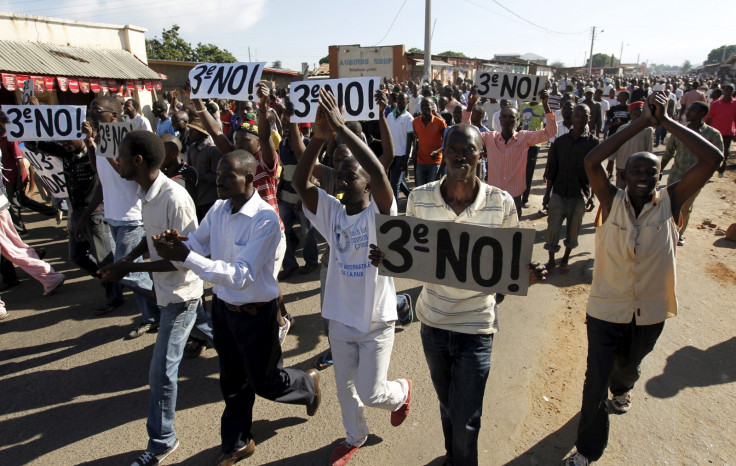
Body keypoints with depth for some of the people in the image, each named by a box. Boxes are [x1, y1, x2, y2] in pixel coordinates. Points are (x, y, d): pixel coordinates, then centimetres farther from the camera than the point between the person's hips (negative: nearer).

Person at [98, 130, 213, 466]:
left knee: (162, 370, -1)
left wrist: (130, 268, -26)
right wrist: (128, 258, -4)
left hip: (180, 293, -9)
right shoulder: (145, 193, -1)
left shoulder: (174, 198, -29)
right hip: (169, 288, 9)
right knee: (211, 333, 29)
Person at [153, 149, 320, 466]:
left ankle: (308, 384, 46)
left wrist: (186, 257, -39)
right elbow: (196, 244, 1)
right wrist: (176, 245, -23)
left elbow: (241, 276, -33)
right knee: (232, 381, 22)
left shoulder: (265, 219, -27)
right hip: (222, 306, 6)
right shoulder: (219, 209, -4)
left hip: (255, 312, -6)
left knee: (264, 382, 13)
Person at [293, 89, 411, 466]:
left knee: (371, 392, 7)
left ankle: (401, 392, 42)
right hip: (340, 318, 5)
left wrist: (341, 128, -36)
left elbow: (379, 172, -36)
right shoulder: (332, 212, -5)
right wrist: (318, 138, -29)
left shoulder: (380, 212, -17)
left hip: (376, 321, -5)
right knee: (345, 387, 21)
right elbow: (299, 183, -17)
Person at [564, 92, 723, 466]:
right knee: (596, 381, 2)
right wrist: (642, 122, -24)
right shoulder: (612, 201, -13)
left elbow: (712, 159, -19)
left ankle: (622, 388, 67)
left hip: (650, 312, 3)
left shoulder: (670, 202, -10)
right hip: (606, 309, -2)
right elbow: (591, 161, -28)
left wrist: (666, 121, -18)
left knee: (629, 365, 30)